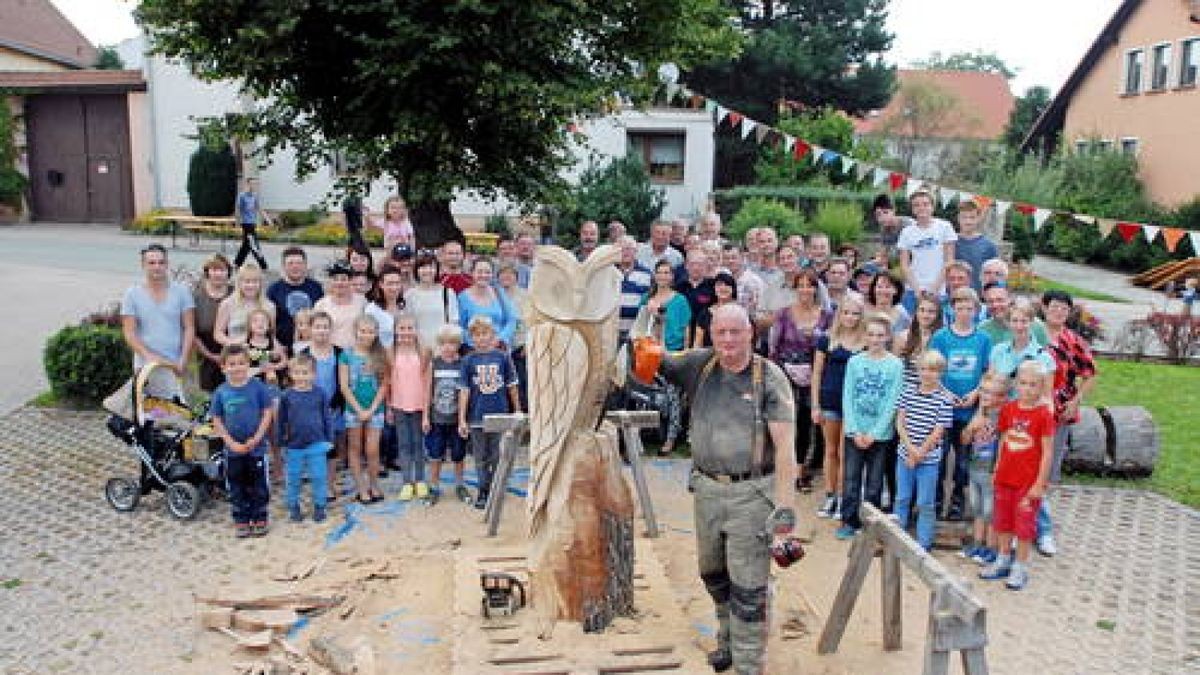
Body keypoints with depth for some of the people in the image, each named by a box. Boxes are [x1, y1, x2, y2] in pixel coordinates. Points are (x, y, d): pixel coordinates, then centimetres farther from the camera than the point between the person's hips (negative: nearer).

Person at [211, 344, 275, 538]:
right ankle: (241, 521, 24)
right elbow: (217, 421, 1)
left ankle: (260, 520, 22)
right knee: (236, 487, 12)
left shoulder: (257, 386, -8)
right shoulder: (221, 392, -3)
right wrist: (231, 443, -9)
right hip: (233, 449, 2)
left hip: (257, 447, -2)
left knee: (258, 486, 9)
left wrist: (256, 438, -13)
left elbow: (267, 413, -6)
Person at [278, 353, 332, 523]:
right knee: (293, 478, 11)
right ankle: (293, 507, 26)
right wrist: (282, 443, 5)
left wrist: (329, 439, 5)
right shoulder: (286, 396, -4)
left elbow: (326, 418, 4)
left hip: (316, 444, 0)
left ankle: (319, 506, 18)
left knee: (318, 477, 4)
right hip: (294, 445, 1)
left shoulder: (320, 394, -3)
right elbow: (282, 421, 4)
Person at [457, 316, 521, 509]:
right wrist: (462, 420, -5)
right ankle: (483, 492, 23)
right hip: (477, 417, 0)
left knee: (497, 457, 9)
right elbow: (464, 391, -3)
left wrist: (517, 412, 7)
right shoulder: (468, 360, -3)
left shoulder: (502, 357, -2)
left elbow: (512, 387, 4)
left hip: (500, 416, 0)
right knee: (481, 458, 11)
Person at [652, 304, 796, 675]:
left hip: (752, 493, -5)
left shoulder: (770, 377, -10)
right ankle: (727, 640, 44)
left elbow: (784, 445, -14)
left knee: (748, 586, 0)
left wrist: (785, 505, -20)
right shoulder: (699, 364, 1)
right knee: (713, 575, 22)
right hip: (706, 488, 5)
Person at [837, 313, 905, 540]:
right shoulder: (854, 362, 1)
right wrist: (855, 431, -9)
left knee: (874, 482, 8)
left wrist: (873, 434, -11)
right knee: (850, 478, 2)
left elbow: (892, 403, -7)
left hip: (880, 433, -1)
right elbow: (847, 398, -1)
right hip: (854, 432, 1)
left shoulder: (895, 365, -4)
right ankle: (849, 522, 13)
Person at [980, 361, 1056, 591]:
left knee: (1024, 524, 6)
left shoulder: (1044, 415, -14)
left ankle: (1021, 568, 19)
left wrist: (1040, 484, -12)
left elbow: (1047, 452, -12)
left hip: (1029, 482, -5)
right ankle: (1003, 561, 32)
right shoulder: (1008, 410, 1)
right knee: (1003, 520, 16)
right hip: (1005, 478, 5)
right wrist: (997, 470, 10)